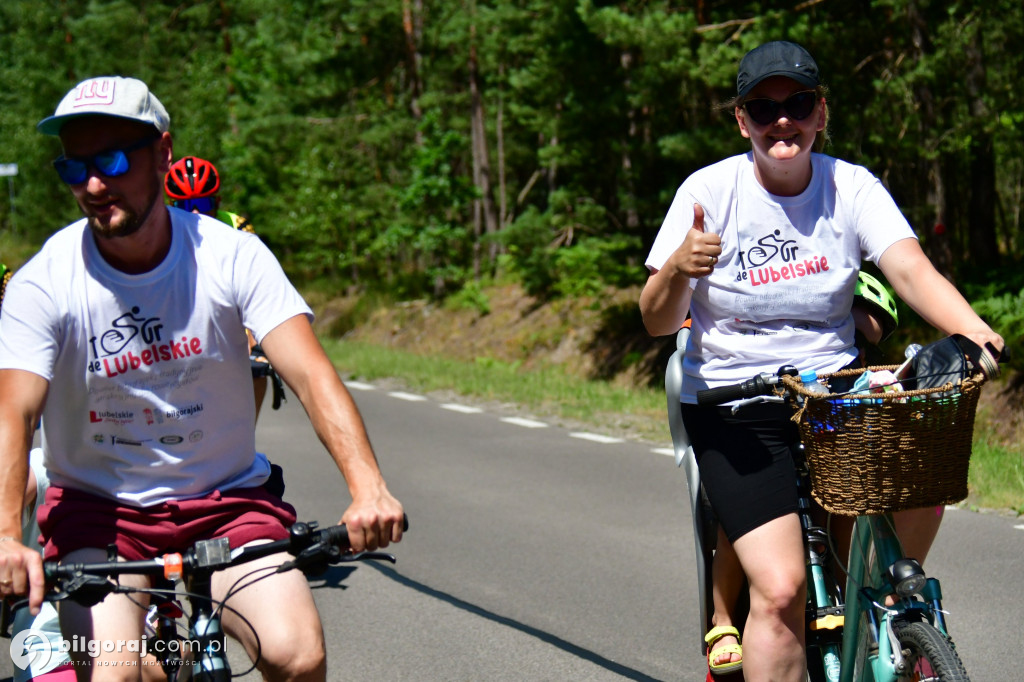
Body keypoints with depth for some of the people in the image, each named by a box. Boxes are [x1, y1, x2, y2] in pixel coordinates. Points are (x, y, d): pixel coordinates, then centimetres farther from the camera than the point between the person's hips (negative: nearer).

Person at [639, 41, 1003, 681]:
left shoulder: (852, 187, -3)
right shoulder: (710, 190, -7)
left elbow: (911, 268, -18)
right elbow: (657, 322, -8)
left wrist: (969, 327, -37)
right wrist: (678, 268, -30)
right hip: (734, 409, -3)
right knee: (781, 587, -20)